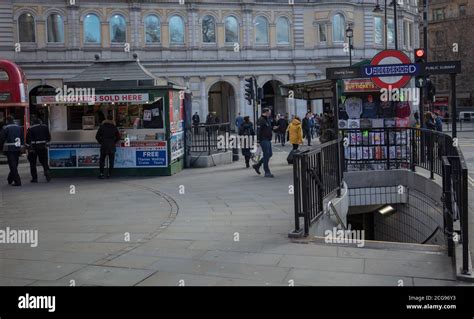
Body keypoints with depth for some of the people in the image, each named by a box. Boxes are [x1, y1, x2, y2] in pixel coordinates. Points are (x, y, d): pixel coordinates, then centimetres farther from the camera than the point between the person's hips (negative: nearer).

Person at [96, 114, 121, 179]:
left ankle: (101, 173, -1)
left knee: (102, 160, 9)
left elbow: (97, 136, 1)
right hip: (112, 146, 0)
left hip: (104, 146, 0)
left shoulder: (102, 127, 1)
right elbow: (118, 137, 4)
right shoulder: (114, 127, 1)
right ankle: (109, 174, 4)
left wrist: (101, 142, 12)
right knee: (111, 160, 7)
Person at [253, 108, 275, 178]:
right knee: (266, 155, -6)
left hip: (268, 140, 10)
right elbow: (258, 130, -20)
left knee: (269, 154, 13)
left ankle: (257, 166, 23)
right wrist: (258, 140, -24)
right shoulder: (261, 120, -14)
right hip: (264, 140, -10)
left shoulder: (268, 120, 17)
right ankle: (267, 172, 0)